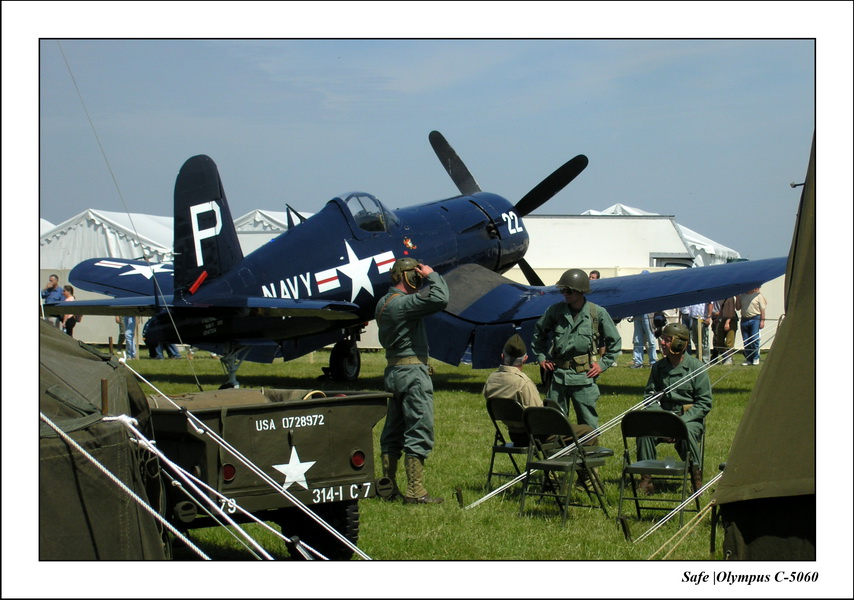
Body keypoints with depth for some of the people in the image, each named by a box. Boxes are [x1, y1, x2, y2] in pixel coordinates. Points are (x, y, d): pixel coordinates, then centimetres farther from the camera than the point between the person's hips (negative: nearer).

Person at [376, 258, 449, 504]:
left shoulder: (383, 303, 12)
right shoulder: (402, 303, -18)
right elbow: (439, 299, -29)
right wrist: (432, 276, -13)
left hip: (393, 370, 10)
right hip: (413, 372, -10)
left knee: (393, 431, 15)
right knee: (419, 431, -6)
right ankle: (415, 491, -6)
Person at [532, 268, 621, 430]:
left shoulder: (598, 313, -2)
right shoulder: (555, 310, 2)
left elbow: (614, 341, 9)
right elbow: (538, 333, 20)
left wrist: (603, 364, 2)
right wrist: (541, 357, 12)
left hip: (584, 376, -2)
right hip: (558, 375, 2)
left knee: (589, 425, 2)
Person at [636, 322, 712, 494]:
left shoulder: (696, 367, -4)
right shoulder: (658, 367, 9)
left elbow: (705, 403, -5)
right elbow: (649, 395, 12)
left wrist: (682, 421, -17)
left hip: (691, 418, -3)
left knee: (686, 433, -37)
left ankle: (697, 478, -17)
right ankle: (646, 480, -19)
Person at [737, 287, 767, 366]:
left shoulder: (758, 295, 1)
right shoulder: (742, 295, 12)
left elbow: (762, 309, -1)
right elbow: (738, 308, 15)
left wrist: (762, 321, -8)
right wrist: (737, 298, 1)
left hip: (755, 319, -4)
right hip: (744, 319, 4)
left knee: (754, 339, -9)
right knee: (746, 341, 5)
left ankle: (756, 358, 2)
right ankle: (748, 359, 13)